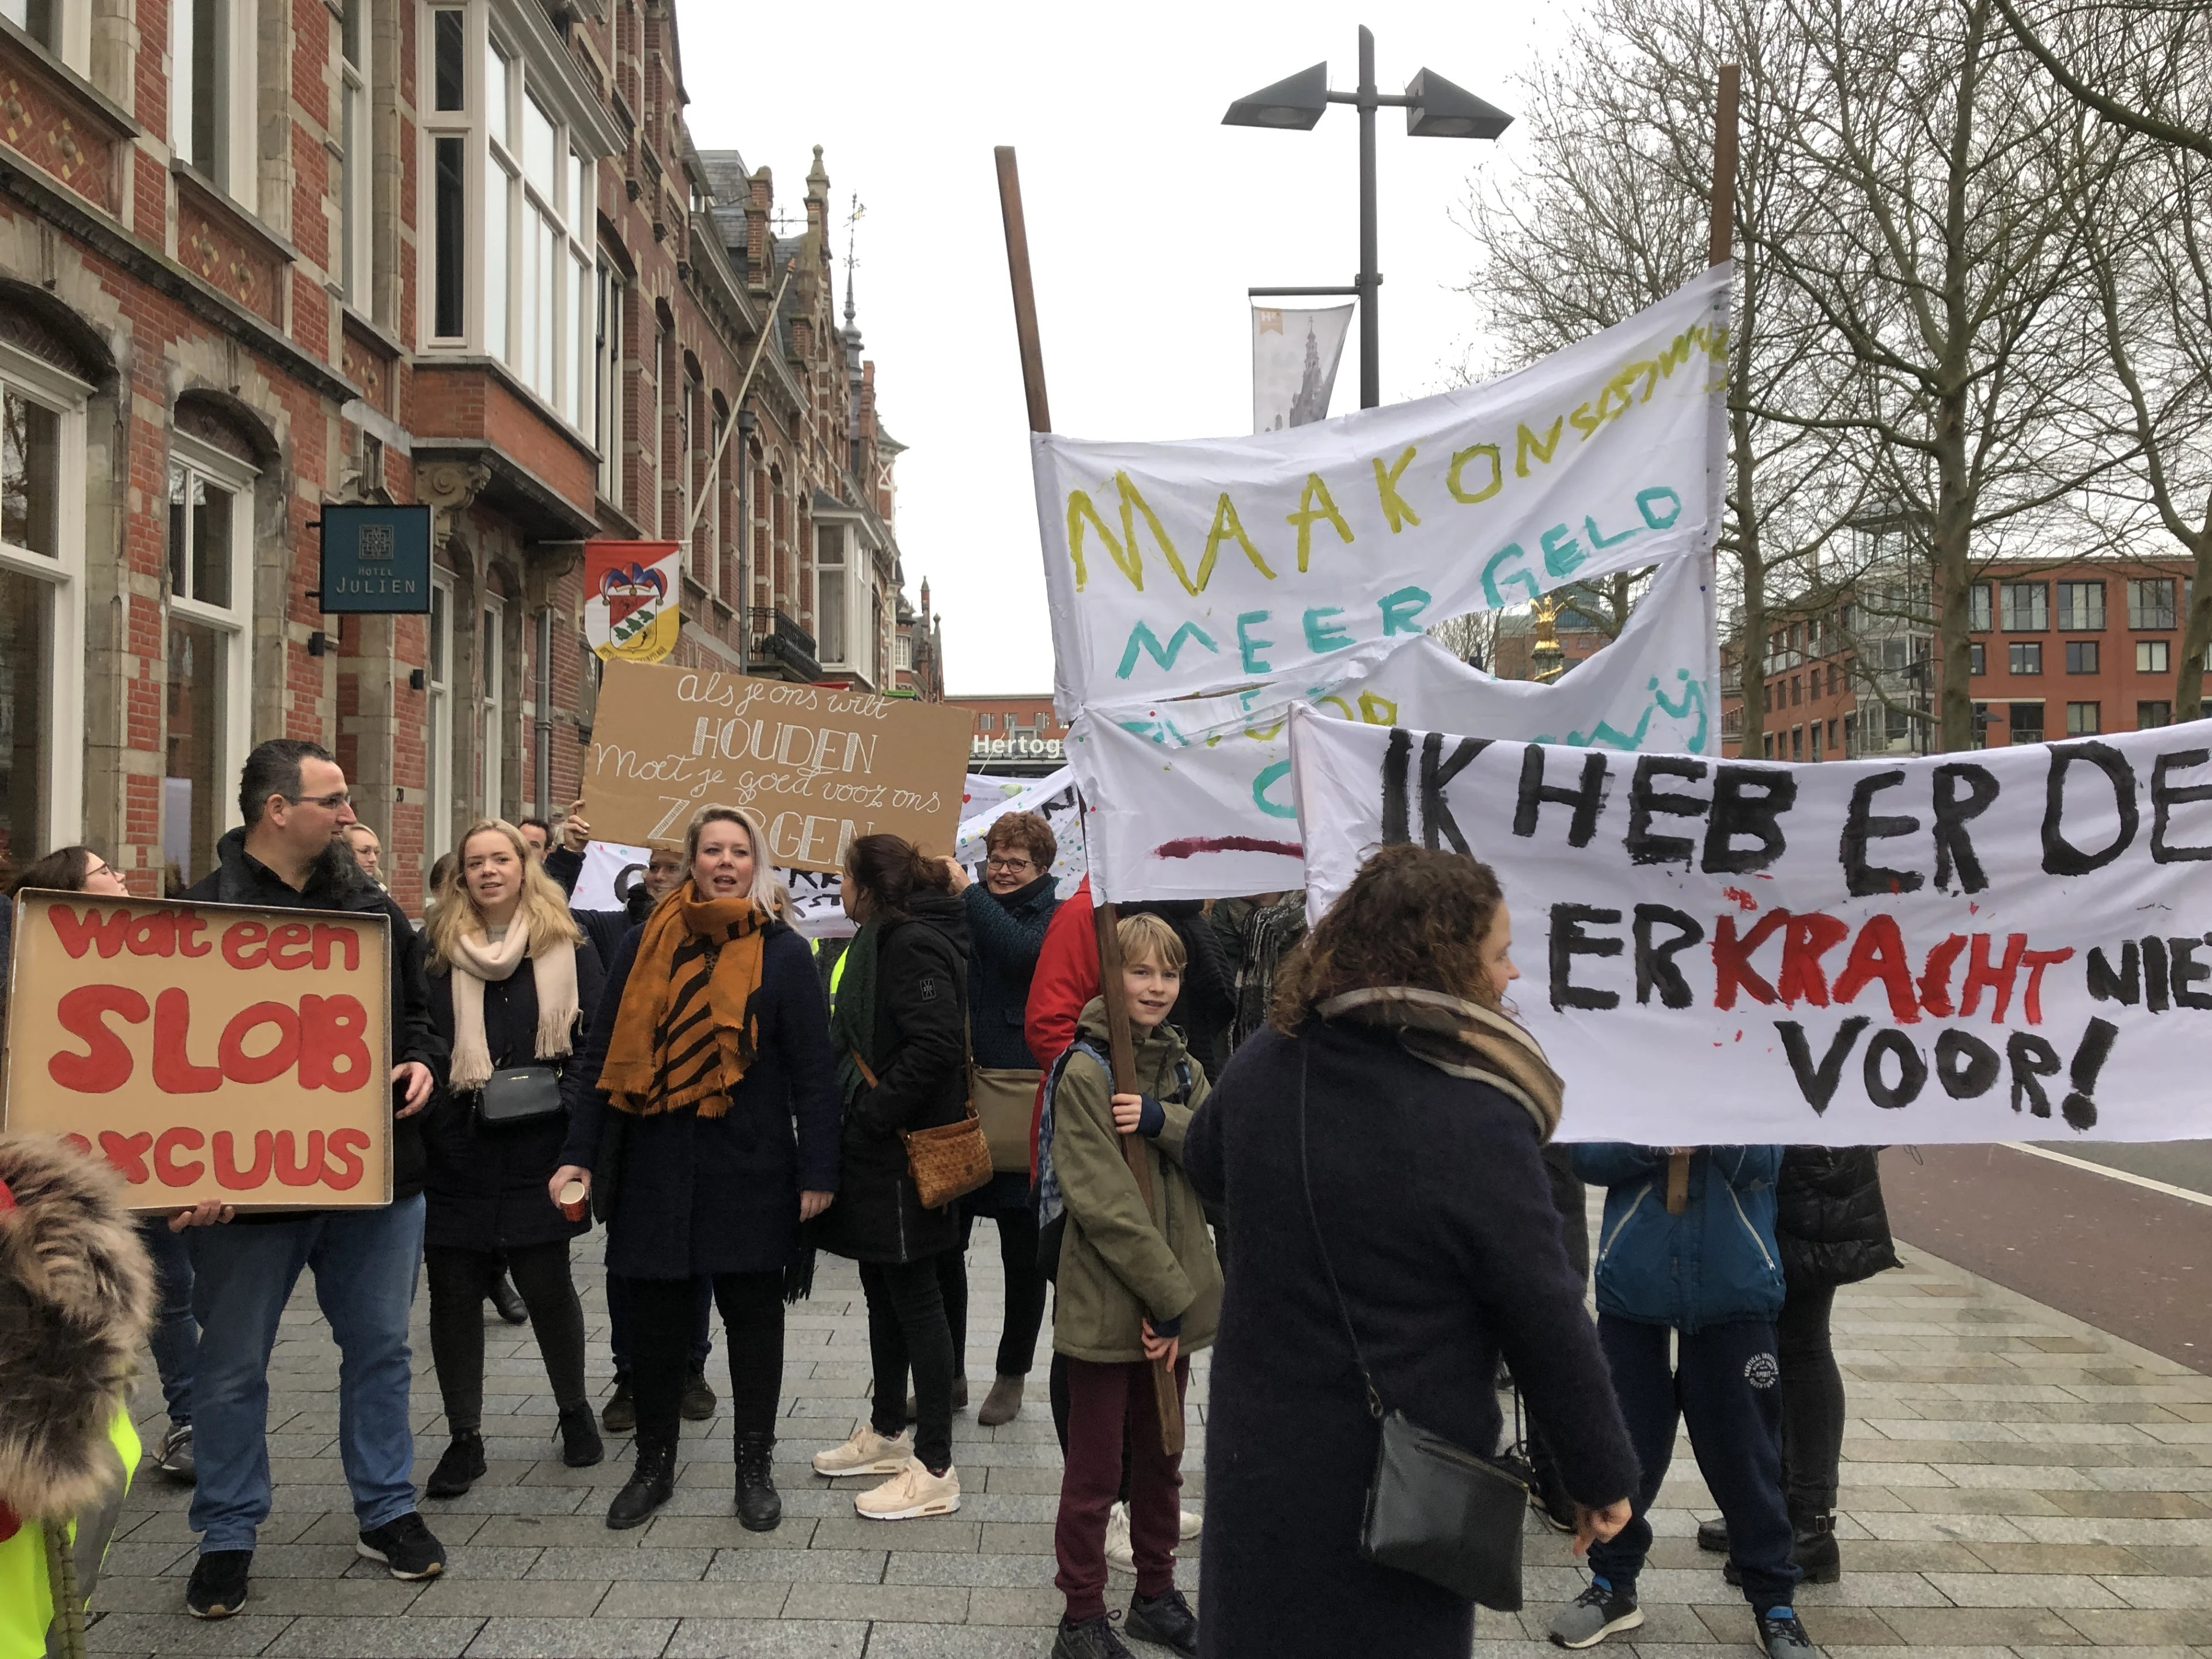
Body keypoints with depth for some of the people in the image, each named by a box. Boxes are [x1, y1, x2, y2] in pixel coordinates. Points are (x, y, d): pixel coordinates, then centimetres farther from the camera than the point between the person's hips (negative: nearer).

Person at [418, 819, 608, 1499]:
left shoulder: (568, 947, 4)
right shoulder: (438, 950, 6)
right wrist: (435, 1096, -7)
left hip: (538, 1151, -1)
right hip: (456, 1154, 1)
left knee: (547, 1285, 3)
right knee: (453, 1293, 6)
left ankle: (574, 1411, 27)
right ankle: (464, 1437, 20)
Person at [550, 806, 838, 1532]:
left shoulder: (782, 953, -1)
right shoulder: (647, 944, 4)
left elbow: (813, 1071, -1)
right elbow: (603, 1054, 5)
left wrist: (817, 1171, -6)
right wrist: (580, 1154, -2)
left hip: (750, 1168, -2)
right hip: (654, 1165, 2)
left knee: (753, 1316, 7)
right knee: (653, 1318, 10)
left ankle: (755, 1467, 23)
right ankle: (654, 1464, 27)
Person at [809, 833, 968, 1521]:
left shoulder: (911, 946, -17)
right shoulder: (887, 939, 15)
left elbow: (937, 1044, -28)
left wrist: (872, 1115, -22)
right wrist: (861, 1115, 11)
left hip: (903, 1149, -10)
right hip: (879, 1151, 10)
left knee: (914, 1297, -4)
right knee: (884, 1289, 19)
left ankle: (935, 1470, 3)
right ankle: (888, 1434, 34)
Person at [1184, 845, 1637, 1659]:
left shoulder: (1261, 1065, -8)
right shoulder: (1478, 1125, -24)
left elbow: (1206, 1170, 14)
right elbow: (1547, 1322, -16)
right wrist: (1605, 1473, -3)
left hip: (1260, 1442, 5)